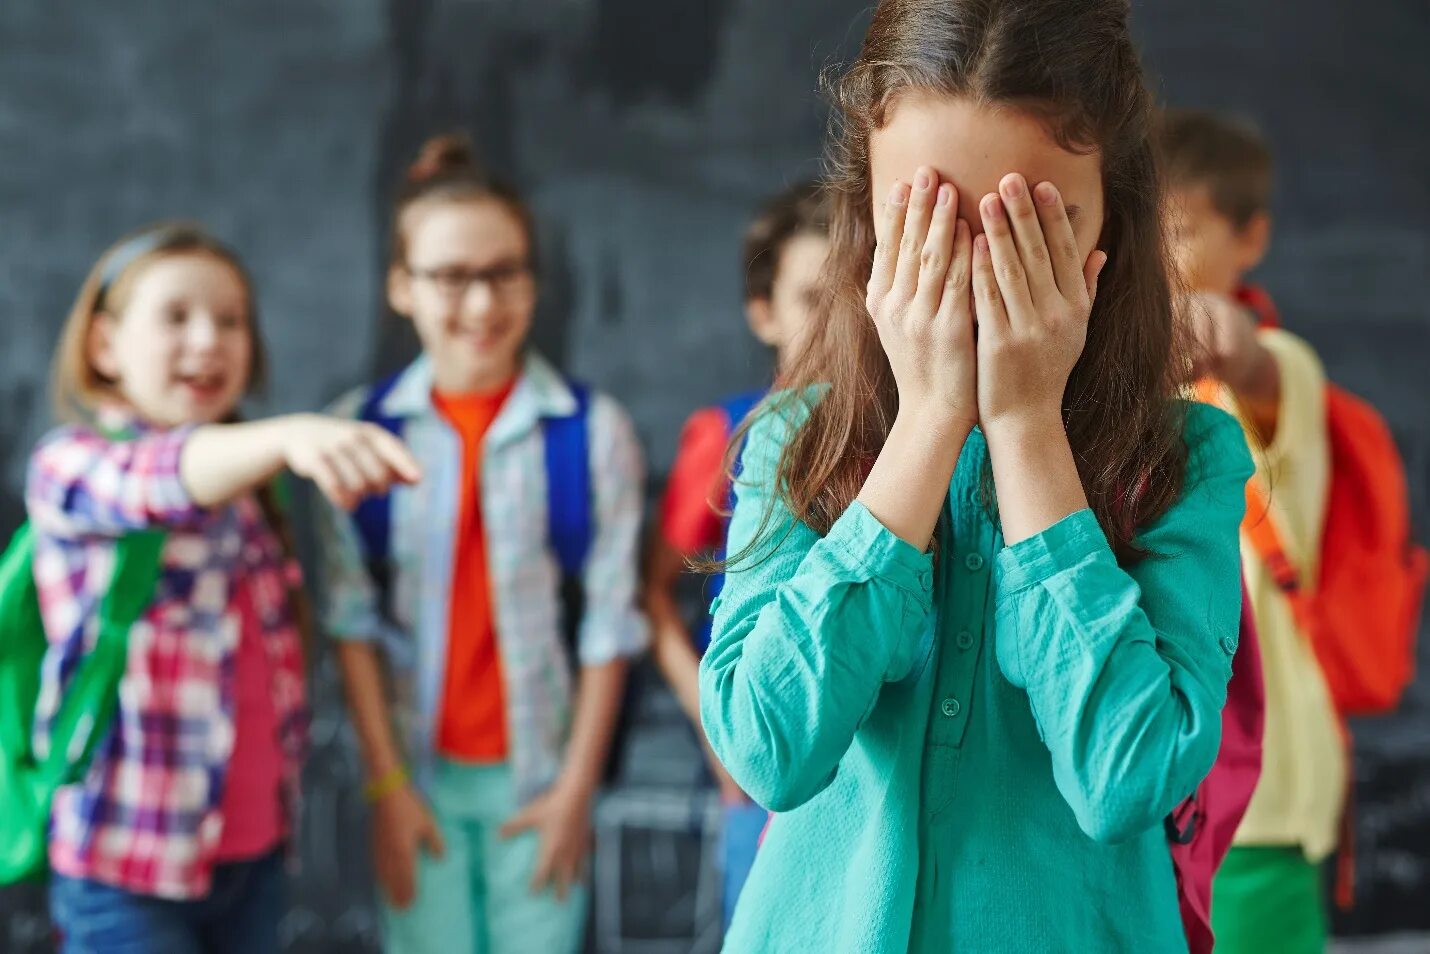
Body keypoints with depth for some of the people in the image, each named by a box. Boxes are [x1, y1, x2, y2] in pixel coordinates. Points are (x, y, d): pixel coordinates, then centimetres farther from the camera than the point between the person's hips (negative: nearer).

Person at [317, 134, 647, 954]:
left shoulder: (593, 429, -5)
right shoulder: (362, 428, -1)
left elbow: (610, 621, -3)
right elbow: (353, 618, 0)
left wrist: (578, 785, -3)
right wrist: (387, 782, -3)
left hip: (540, 773, -1)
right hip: (420, 771, 1)